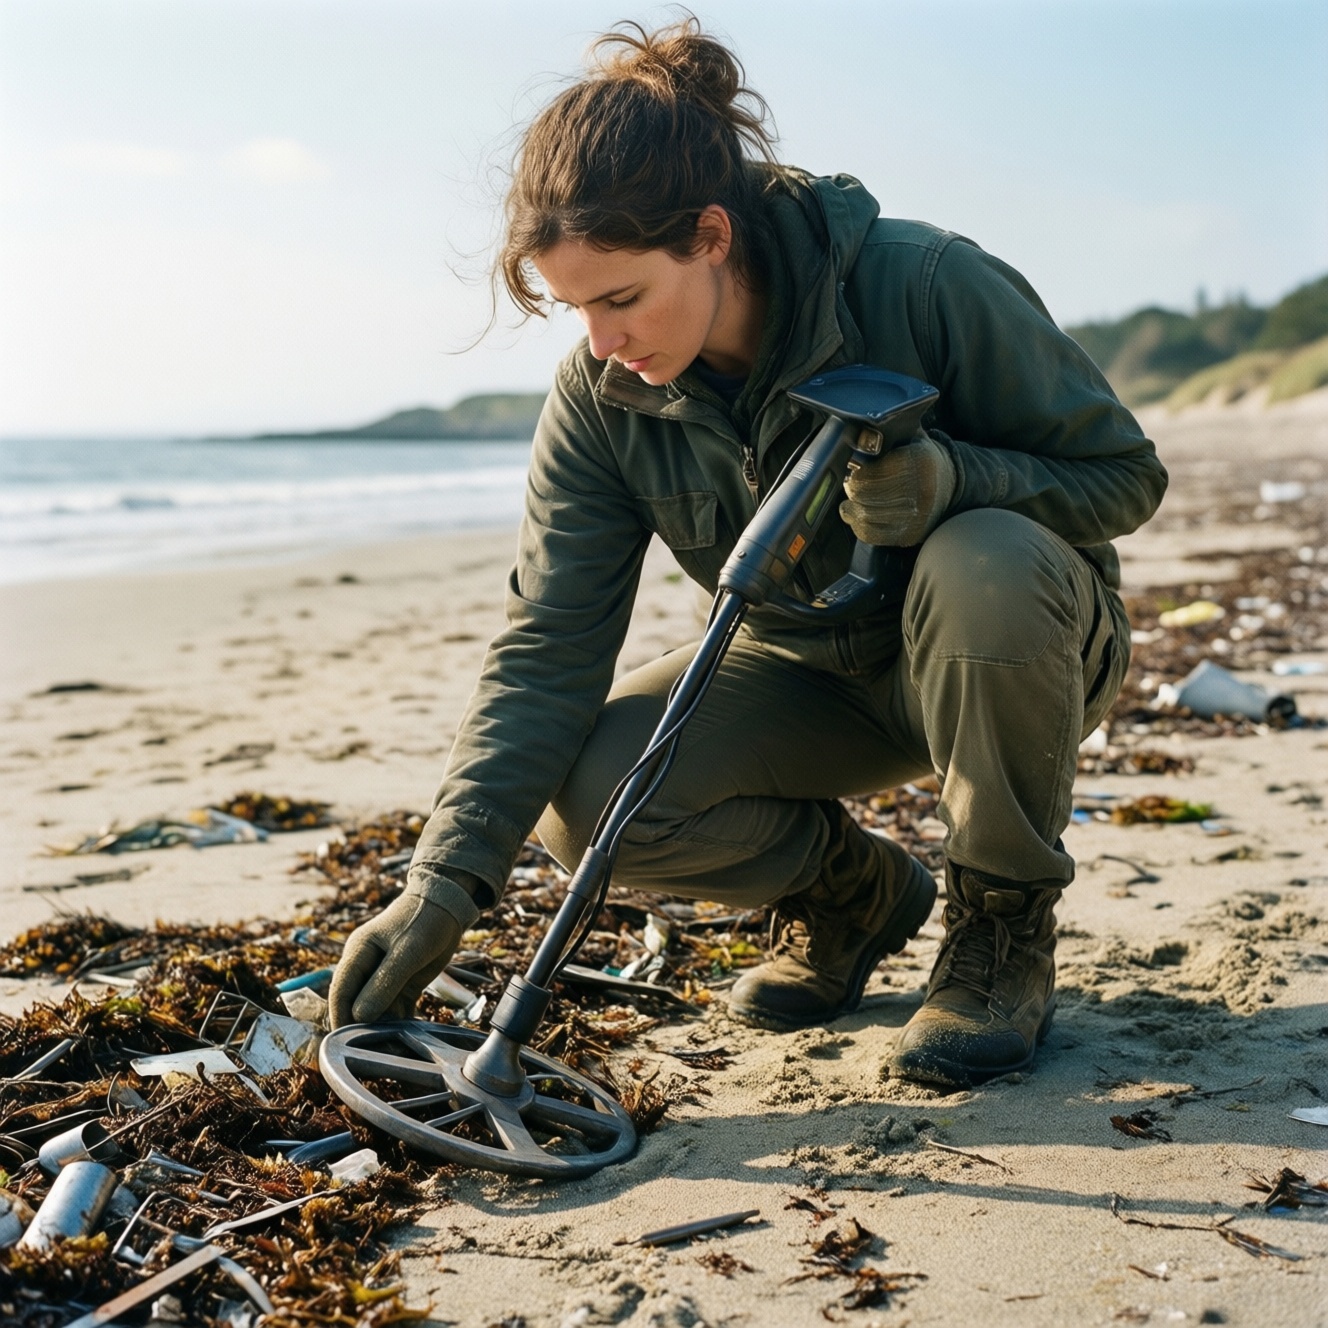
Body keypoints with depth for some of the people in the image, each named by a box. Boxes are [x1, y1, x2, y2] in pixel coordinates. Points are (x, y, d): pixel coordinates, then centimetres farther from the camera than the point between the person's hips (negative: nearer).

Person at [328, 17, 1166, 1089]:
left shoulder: (927, 287, -25)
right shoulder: (600, 401, -14)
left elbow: (1125, 474, -16)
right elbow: (549, 649, -18)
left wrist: (951, 477, -37)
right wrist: (446, 882, -29)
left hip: (1019, 642, -3)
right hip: (816, 677, 3)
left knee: (982, 568, -39)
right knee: (590, 798, -22)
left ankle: (1007, 921, -13)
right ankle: (852, 891, 8)